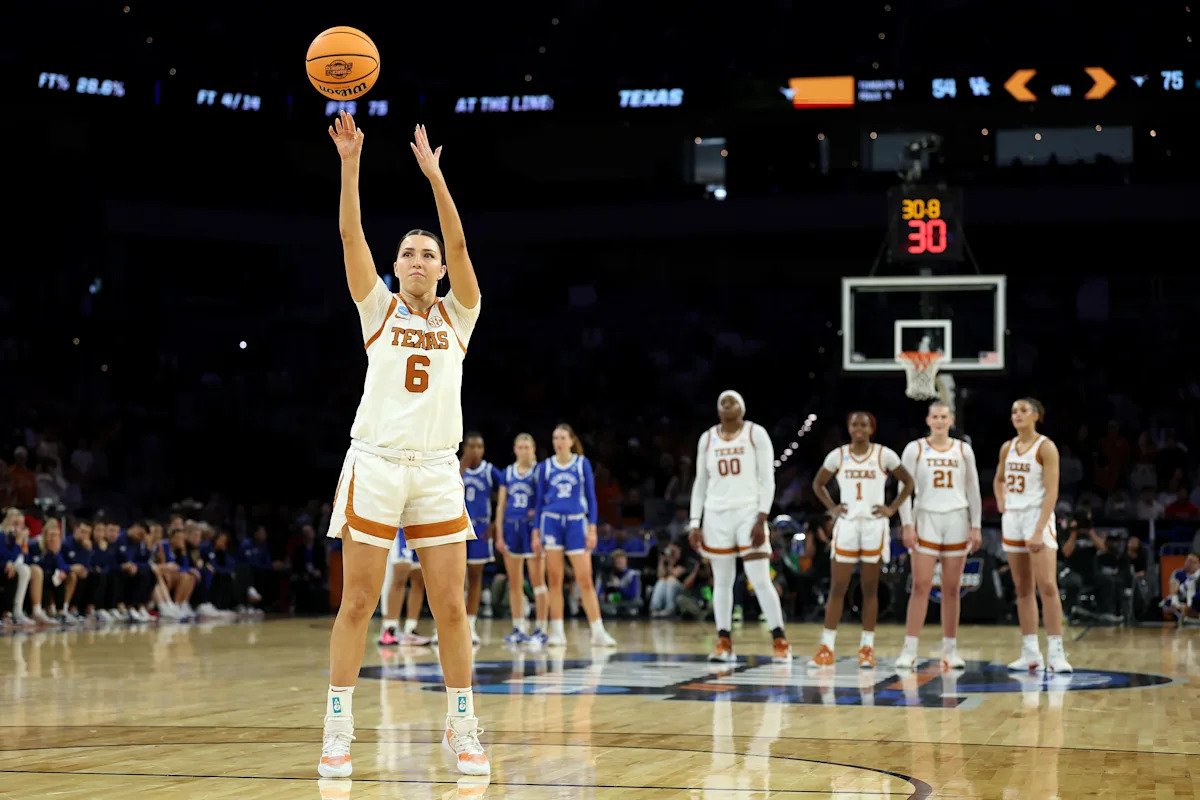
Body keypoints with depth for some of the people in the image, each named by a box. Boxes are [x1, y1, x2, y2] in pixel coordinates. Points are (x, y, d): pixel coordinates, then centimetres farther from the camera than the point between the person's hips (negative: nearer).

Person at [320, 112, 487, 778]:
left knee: (450, 605, 1)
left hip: (437, 470, 1)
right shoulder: (378, 308, 8)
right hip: (374, 465, -1)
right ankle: (338, 730, 4)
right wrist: (350, 163, -14)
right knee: (357, 601, -2)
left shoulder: (458, 315, 9)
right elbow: (350, 234, -4)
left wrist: (433, 175, -14)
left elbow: (459, 245, -5)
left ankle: (462, 730, 10)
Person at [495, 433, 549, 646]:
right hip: (511, 526, 4)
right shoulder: (507, 472, 10)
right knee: (514, 583, 7)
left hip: (532, 527, -4)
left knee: (537, 581, -4)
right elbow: (501, 505, 11)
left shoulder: (539, 471, -1)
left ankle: (541, 629, -2)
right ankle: (518, 629, 13)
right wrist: (499, 535, 6)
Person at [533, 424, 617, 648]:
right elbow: (540, 501, 10)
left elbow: (590, 497, 4)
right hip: (551, 522, 1)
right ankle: (557, 632, 6)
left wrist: (592, 528, -3)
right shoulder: (545, 466, 6)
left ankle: (598, 632, -4)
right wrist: (536, 531, 5)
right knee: (554, 580, 1)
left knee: (585, 580, -6)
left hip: (576, 522, -1)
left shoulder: (582, 463, 3)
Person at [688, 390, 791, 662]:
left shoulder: (756, 434, -1)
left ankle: (780, 639, 0)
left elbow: (767, 479, -4)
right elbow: (700, 483, 13)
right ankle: (724, 642, 9)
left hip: (748, 512, -4)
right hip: (717, 515, 4)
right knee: (722, 581, 5)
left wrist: (762, 519, -13)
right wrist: (695, 524, 6)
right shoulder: (707, 439, 10)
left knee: (760, 580, -9)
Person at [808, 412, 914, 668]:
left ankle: (867, 647, 9)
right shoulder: (838, 455, 4)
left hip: (874, 525, -1)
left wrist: (893, 508, -1)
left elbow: (908, 482, 8)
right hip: (846, 525, 1)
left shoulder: (884, 455, -1)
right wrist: (831, 508, 4)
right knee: (837, 588, -1)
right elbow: (818, 484, 16)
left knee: (870, 589, 3)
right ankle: (826, 648, 0)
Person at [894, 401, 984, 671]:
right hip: (926, 519, -2)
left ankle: (950, 649, 11)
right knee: (921, 586, -7)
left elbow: (973, 490, 10)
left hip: (956, 521, 2)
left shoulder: (963, 450, 7)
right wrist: (907, 524, -9)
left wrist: (976, 526, 4)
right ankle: (909, 650, -7)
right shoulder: (915, 449, 1)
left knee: (952, 589, 4)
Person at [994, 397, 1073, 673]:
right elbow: (998, 480, 29)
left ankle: (1055, 653, -15)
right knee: (1023, 589, 7)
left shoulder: (1045, 447, -8)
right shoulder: (1007, 448, 11)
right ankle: (1030, 654, 10)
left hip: (1037, 517, -6)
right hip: (1012, 519, 7)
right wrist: (1001, 506, 11)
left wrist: (1039, 530, -21)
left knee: (1047, 586, -14)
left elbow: (1052, 492, -14)